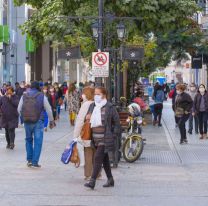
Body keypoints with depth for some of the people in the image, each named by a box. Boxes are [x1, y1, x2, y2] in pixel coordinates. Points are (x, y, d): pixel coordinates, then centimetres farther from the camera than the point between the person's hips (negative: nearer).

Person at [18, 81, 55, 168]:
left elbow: (19, 109, 5)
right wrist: (51, 121, 10)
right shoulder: (42, 96, -4)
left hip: (27, 122, 3)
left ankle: (29, 160, 18)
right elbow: (48, 109, -1)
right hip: (38, 122, -3)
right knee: (38, 142, 2)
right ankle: (35, 162, -1)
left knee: (29, 140, 19)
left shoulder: (24, 96, 1)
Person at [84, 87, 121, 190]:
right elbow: (89, 118, 23)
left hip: (105, 138, -7)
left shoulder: (109, 107, -9)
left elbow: (116, 122, -5)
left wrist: (114, 135, -8)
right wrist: (87, 118, -1)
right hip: (96, 138, 7)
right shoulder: (92, 106, 11)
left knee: (98, 158, -14)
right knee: (104, 159, 15)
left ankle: (92, 181, -16)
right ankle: (110, 180, 25)